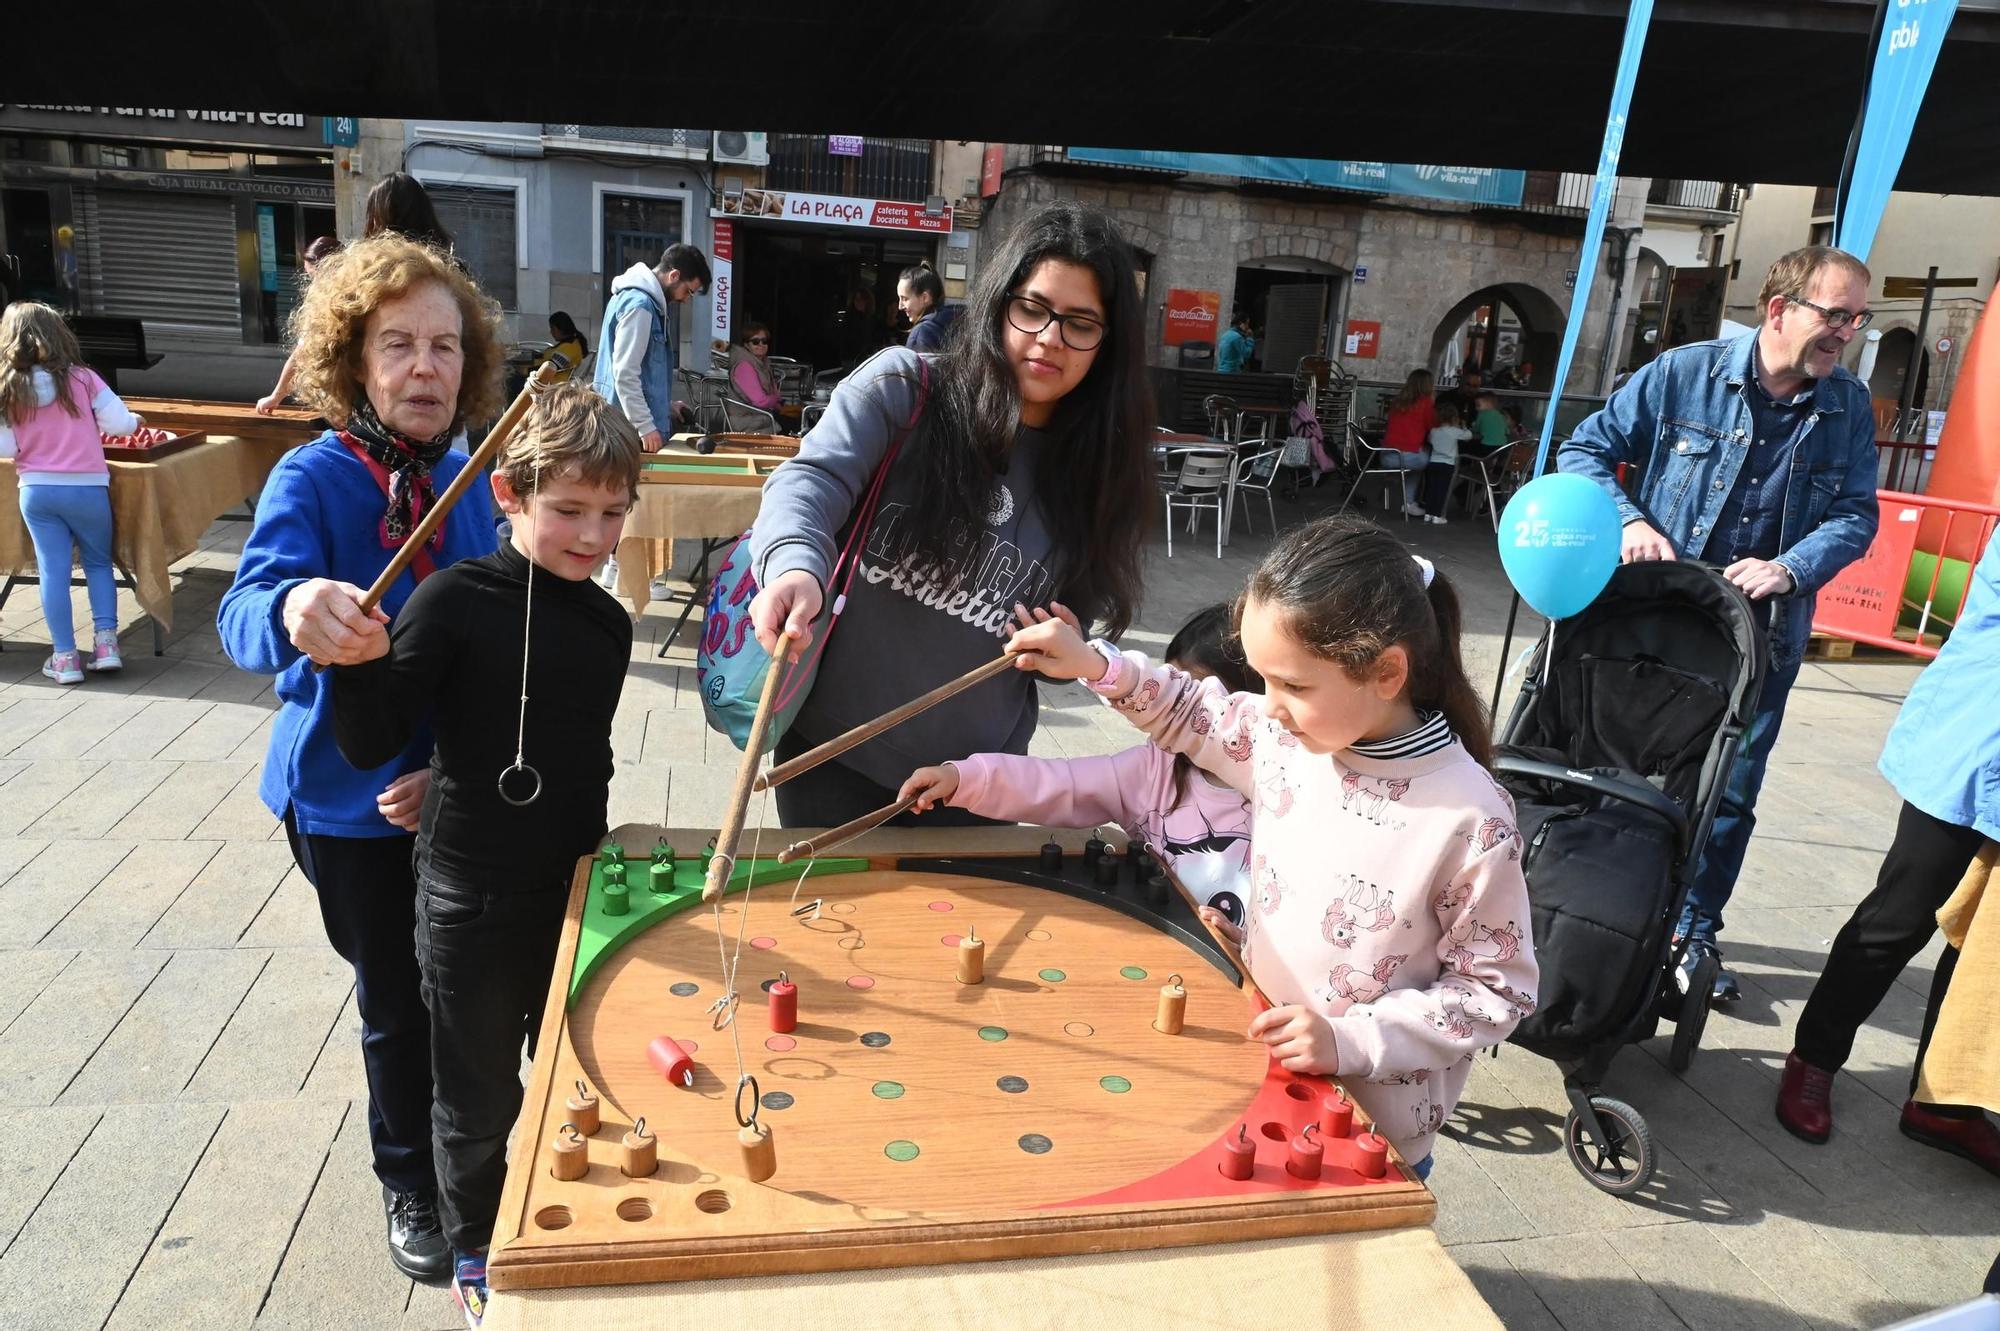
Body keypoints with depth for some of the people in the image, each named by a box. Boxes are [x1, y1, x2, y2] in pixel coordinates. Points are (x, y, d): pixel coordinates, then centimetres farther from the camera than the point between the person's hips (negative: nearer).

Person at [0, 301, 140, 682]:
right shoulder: (82, 379, -6)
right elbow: (119, 423, -8)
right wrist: (133, 421, 14)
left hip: (37, 491, 1)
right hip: (87, 489, -1)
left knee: (53, 571, 4)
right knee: (99, 564, 14)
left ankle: (64, 657, 6)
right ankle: (105, 642, 3)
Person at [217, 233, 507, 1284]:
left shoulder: (463, 482, -1)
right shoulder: (313, 478, -15)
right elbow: (246, 615, -31)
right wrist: (297, 610, -55)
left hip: (452, 785, 4)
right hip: (349, 795, -4)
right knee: (397, 1001, 11)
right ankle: (411, 1185, 37)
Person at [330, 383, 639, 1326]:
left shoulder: (608, 622, 1)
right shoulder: (455, 601, -16)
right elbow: (372, 745, -16)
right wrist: (361, 665, -33)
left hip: (574, 886, 5)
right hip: (472, 897, -5)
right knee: (480, 1096, 12)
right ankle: (474, 1252, 39)